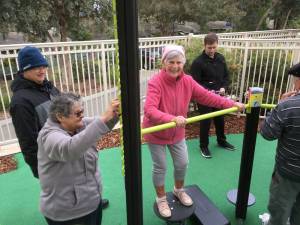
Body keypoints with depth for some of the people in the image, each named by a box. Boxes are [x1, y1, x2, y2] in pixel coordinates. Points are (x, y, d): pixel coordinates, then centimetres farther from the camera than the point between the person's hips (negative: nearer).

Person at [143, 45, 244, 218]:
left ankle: (179, 190, 48)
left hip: (177, 132, 5)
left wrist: (232, 104, -7)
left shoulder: (187, 81, -10)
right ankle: (161, 199, 36)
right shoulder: (155, 82, -28)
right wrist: (172, 119, -54)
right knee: (160, 167, 10)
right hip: (156, 133, -5)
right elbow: (150, 110, -40)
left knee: (182, 163, 18)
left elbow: (207, 96, -5)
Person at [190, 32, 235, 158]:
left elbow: (226, 76, 12)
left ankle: (221, 141, 41)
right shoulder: (198, 62, -16)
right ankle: (203, 146, 21)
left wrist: (223, 87, -7)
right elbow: (195, 83, -16)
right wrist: (207, 91, -27)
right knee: (205, 122, 3)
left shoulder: (221, 58, 4)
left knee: (220, 119, 19)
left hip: (218, 96, 6)